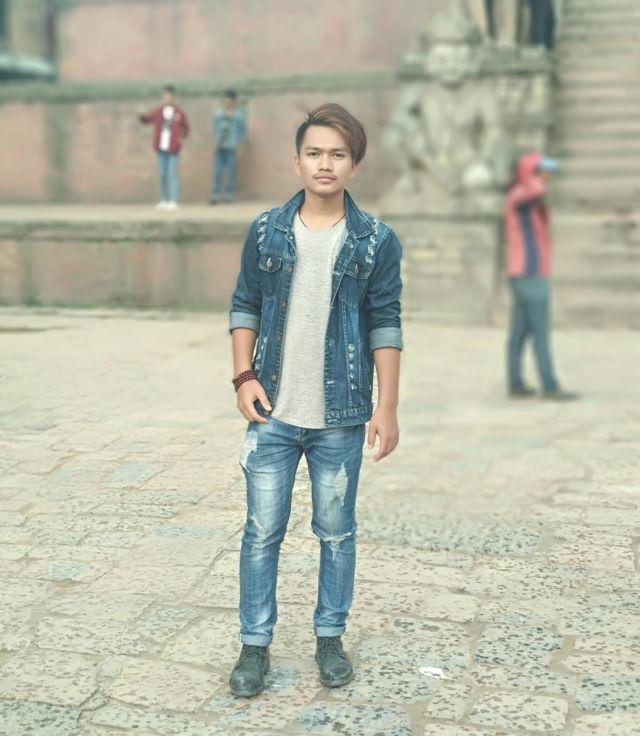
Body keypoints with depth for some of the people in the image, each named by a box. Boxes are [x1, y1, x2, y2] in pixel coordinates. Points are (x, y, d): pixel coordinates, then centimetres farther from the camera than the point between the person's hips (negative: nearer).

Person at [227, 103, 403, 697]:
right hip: (273, 413, 1)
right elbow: (245, 307, 8)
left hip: (341, 416, -1)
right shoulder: (267, 231, 2)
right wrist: (244, 377, -4)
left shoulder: (376, 241, -2)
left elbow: (385, 326, -2)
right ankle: (255, 643, 20)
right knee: (262, 532, 6)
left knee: (337, 532, 11)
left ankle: (330, 636, 28)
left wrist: (387, 408, -5)